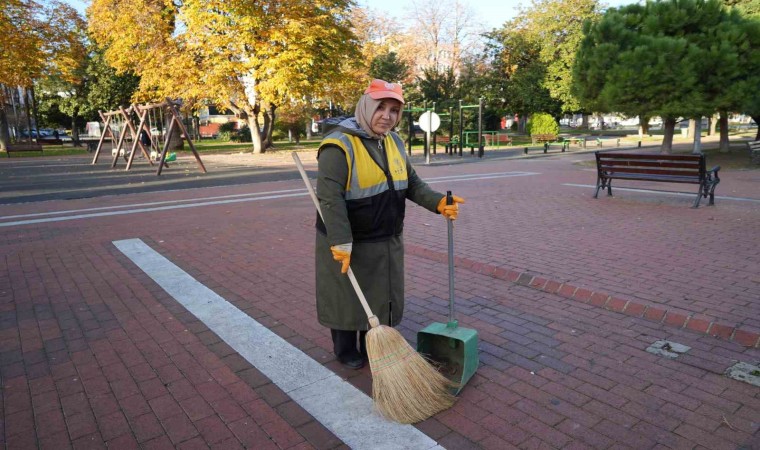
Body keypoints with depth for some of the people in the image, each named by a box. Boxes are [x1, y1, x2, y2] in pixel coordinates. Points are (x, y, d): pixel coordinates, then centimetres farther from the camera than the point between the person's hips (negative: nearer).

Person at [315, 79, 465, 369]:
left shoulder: (394, 142, 6)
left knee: (382, 298, 18)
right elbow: (330, 197, -25)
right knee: (348, 299, 11)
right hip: (350, 243, -7)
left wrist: (438, 202, -8)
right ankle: (346, 351, 33)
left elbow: (411, 183, 9)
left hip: (387, 242, 7)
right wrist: (341, 243, -30)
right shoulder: (339, 145, -20)